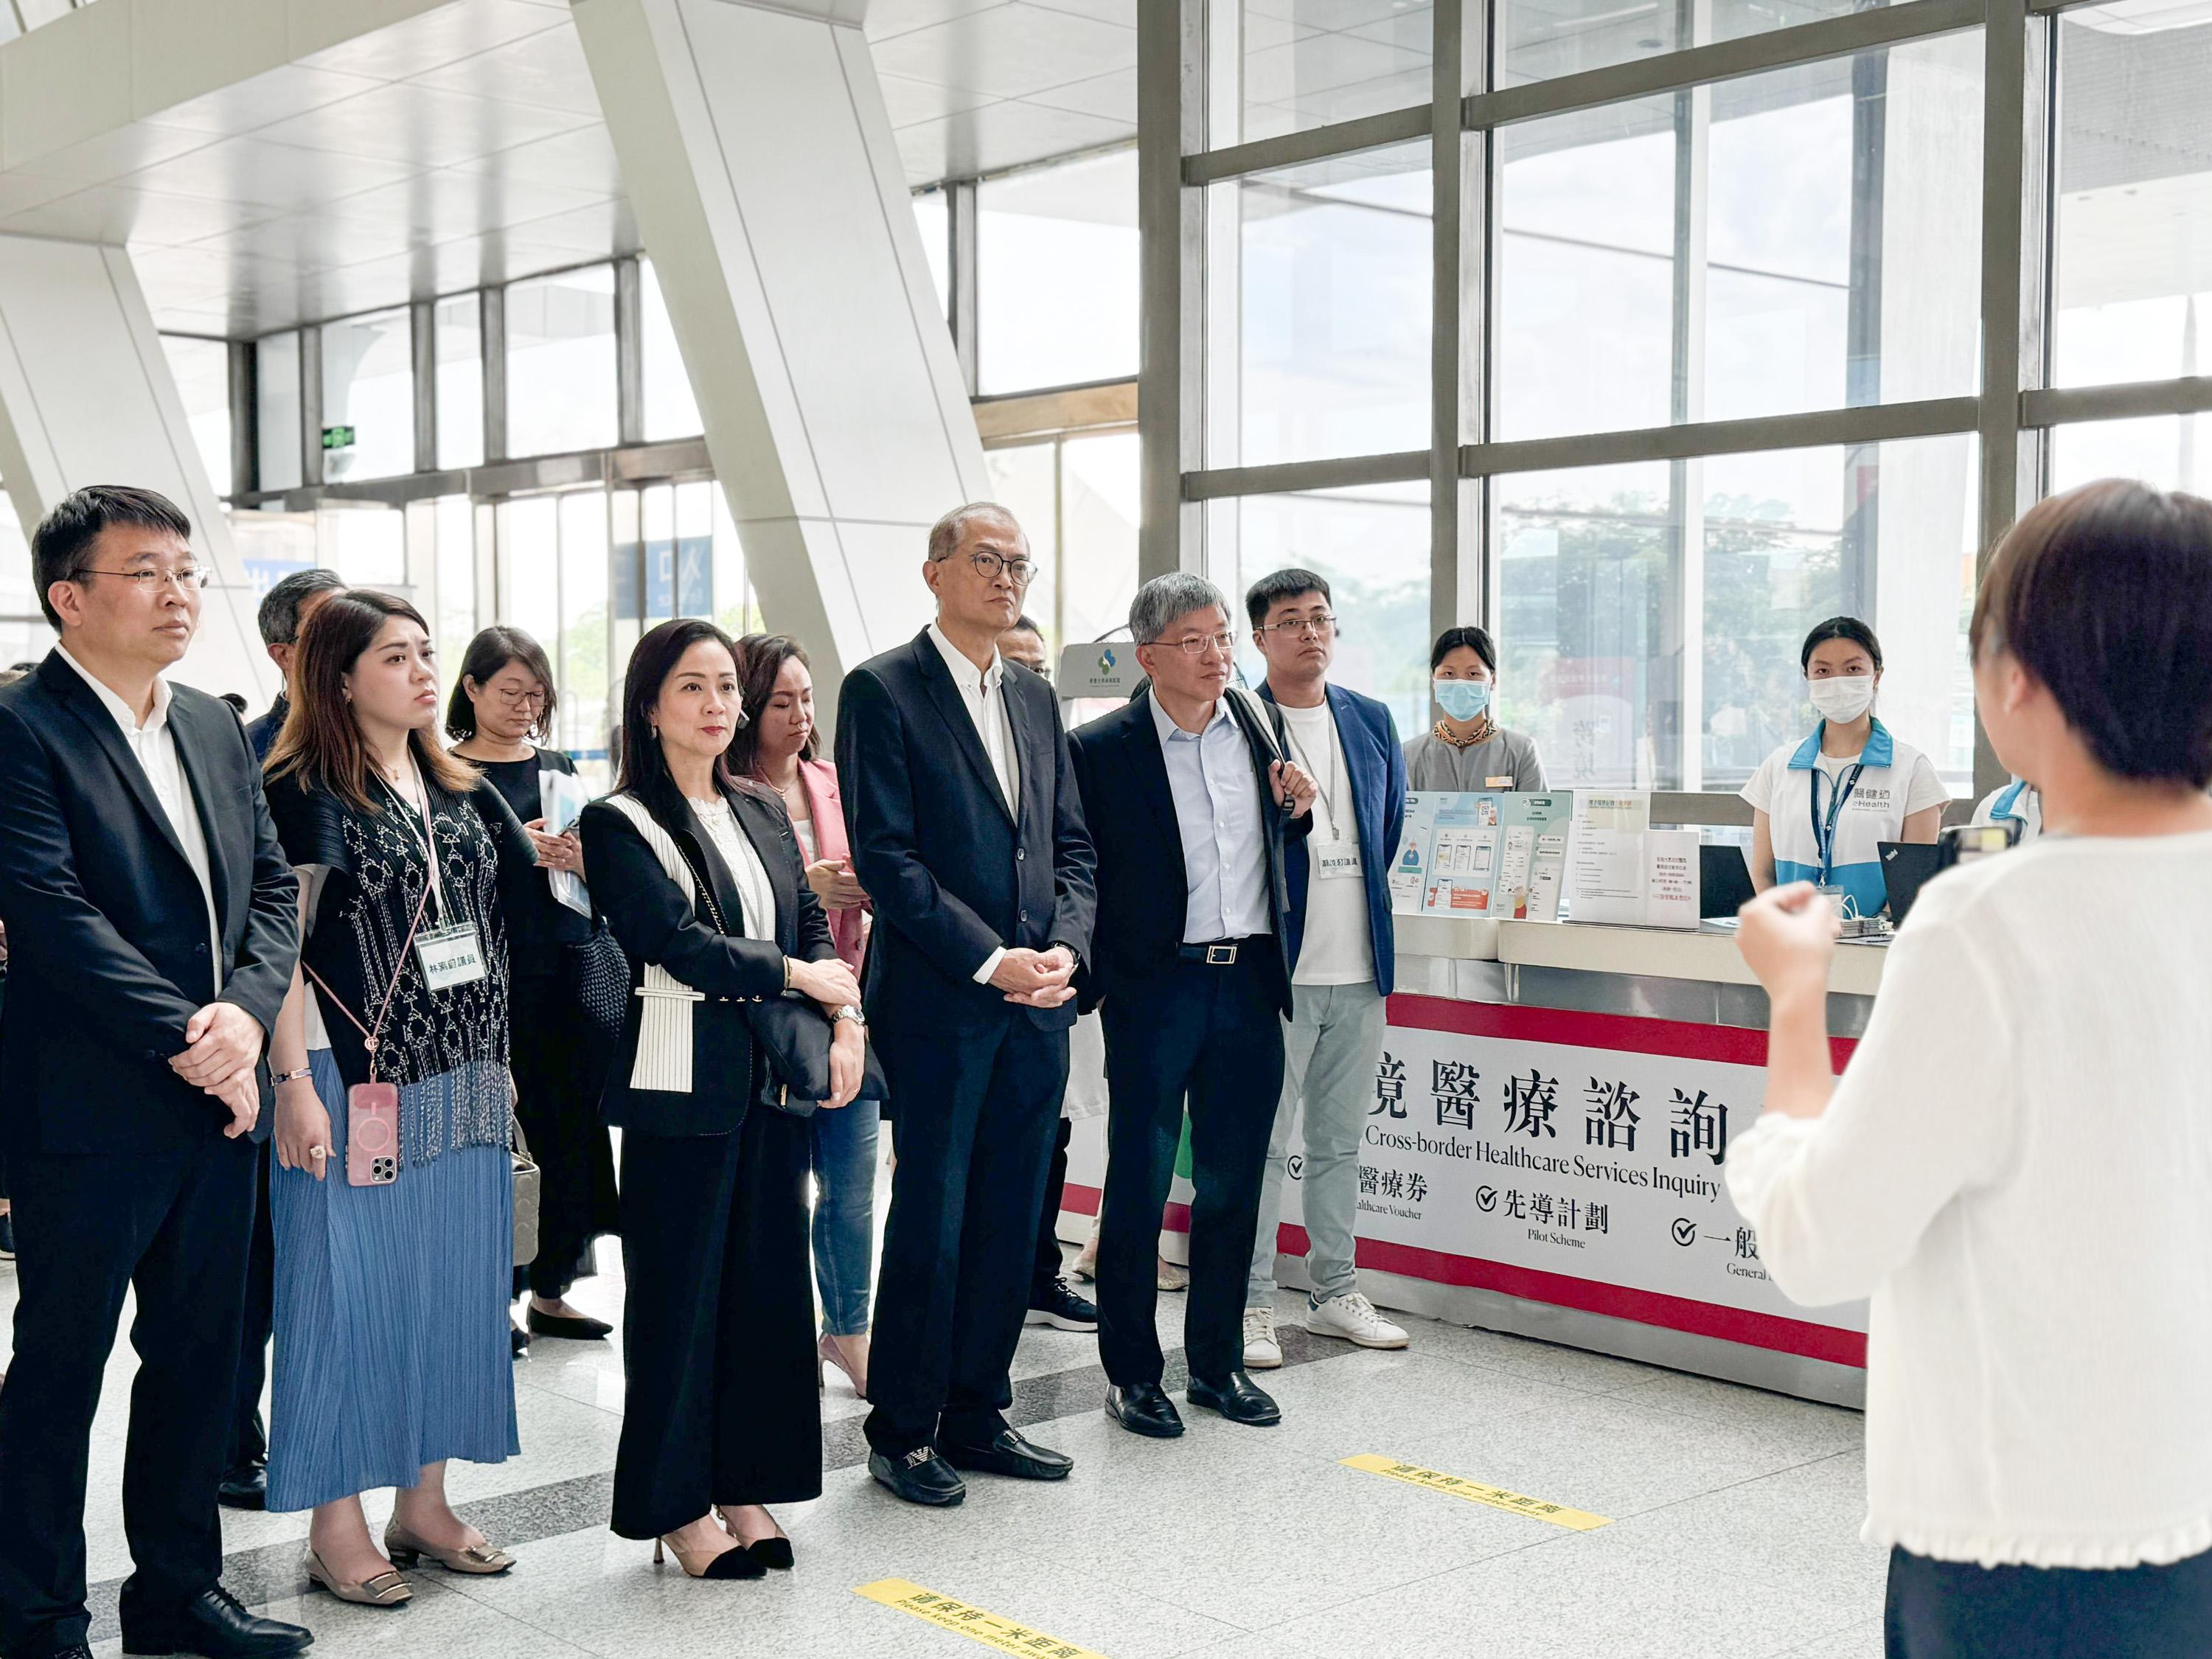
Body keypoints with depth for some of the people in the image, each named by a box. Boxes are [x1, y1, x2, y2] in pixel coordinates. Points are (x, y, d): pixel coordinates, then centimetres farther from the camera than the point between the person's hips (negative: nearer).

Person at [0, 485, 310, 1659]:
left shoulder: (214, 727, 13)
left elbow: (272, 888, 10)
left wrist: (246, 1010, -7)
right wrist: (184, 1035, -18)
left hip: (218, 1098, 7)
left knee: (200, 1356, 16)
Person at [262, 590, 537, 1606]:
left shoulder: (460, 789, 11)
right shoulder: (303, 794, -8)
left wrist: (495, 1060, 15)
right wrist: (295, 1084, -17)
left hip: (460, 1080, 7)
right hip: (354, 1080, -6)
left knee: (452, 1284, 10)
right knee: (350, 1288, 0)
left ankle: (424, 1500, 22)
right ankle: (336, 1525, 11)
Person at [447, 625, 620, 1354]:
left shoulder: (559, 767, 16)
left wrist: (583, 859, -6)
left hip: (574, 966, 5)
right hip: (495, 973, -5)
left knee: (573, 1128, 6)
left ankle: (552, 1288, 18)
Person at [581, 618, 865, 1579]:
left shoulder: (762, 812, 14)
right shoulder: (620, 823, -6)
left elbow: (811, 923, 13)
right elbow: (678, 941, -14)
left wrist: (845, 1020, -2)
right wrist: (795, 975, -8)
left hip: (774, 1075, 6)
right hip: (683, 1084, -6)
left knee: (768, 1279, 10)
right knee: (680, 1291, 2)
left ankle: (746, 1487, 22)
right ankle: (677, 1506, 14)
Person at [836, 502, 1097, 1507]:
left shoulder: (1036, 700, 16)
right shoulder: (884, 690, -5)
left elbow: (1072, 845, 15)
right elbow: (885, 855, -12)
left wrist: (1066, 946, -4)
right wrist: (991, 959, -16)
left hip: (1036, 1004, 6)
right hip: (938, 1003, -6)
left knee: (1009, 1219, 10)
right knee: (929, 1222, 0)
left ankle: (975, 1416, 22)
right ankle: (902, 1432, 13)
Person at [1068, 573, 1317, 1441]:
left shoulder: (1260, 721, 8)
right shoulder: (1102, 749, -8)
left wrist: (1297, 809, 1)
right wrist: (1092, 982, -10)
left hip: (1249, 984, 5)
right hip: (1154, 991, -4)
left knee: (1233, 1184, 12)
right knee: (1138, 1188, 3)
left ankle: (1219, 1361, 24)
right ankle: (1130, 1371, 15)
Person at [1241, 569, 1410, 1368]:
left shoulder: (1372, 720, 12)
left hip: (1360, 968, 6)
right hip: (1276, 969, -6)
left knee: (1340, 1141, 14)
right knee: (1261, 1144, -1)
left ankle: (1334, 1293, 24)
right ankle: (1251, 1307, 8)